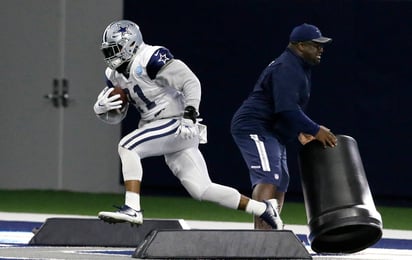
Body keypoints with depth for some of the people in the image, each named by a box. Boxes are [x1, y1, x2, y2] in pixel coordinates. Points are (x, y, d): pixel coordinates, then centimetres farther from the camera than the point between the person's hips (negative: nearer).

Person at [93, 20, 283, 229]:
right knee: (202, 190, 1)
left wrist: (189, 116, -26)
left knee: (127, 147, -20)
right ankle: (264, 209, 9)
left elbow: (191, 82, -18)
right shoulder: (115, 75, 13)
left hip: (176, 125, -8)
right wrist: (102, 108, -5)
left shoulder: (150, 59, -15)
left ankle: (132, 209, -23)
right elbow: (114, 116, 17)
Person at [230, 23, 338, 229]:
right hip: (255, 129, -11)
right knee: (268, 180, -25)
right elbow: (287, 109, -27)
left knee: (279, 189, 12)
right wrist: (316, 131, -25)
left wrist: (299, 131, 19)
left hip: (272, 134, 11)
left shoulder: (297, 68, 19)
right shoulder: (286, 68, -17)